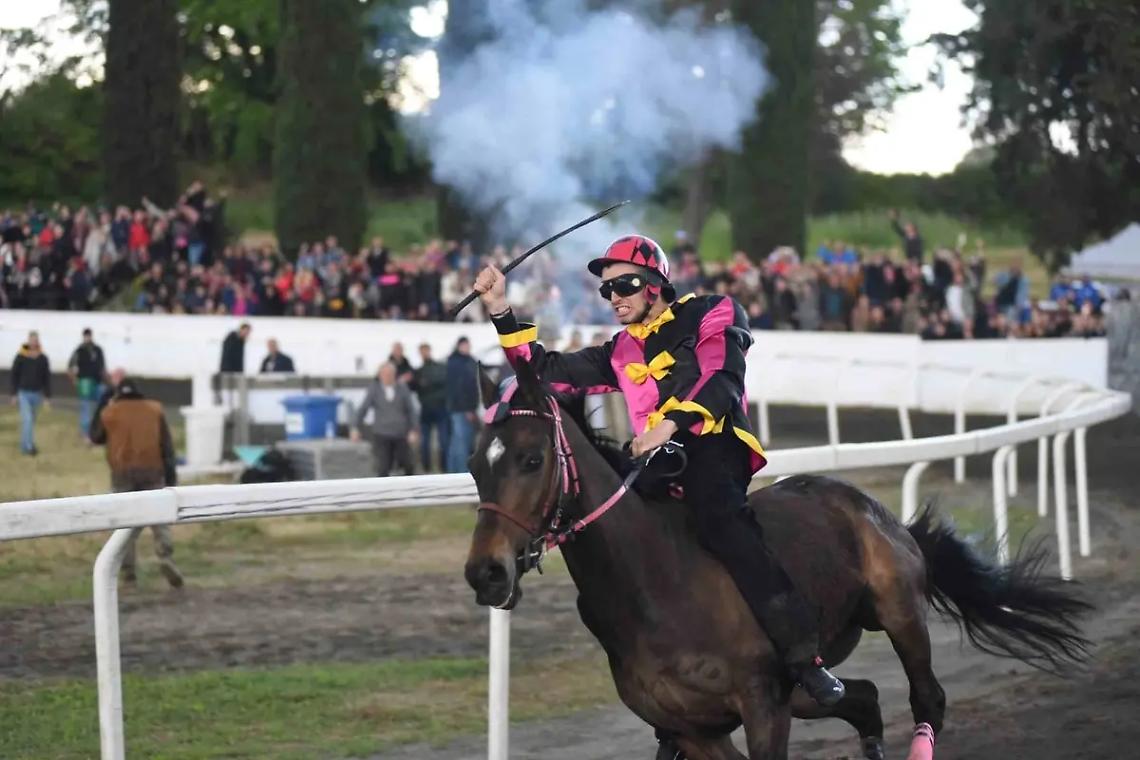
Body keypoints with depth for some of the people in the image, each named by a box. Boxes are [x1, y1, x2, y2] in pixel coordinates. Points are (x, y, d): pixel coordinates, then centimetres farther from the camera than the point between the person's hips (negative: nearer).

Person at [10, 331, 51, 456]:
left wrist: (47, 397, 1)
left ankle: (25, 444, 26)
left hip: (37, 394, 3)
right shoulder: (20, 356, -7)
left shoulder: (43, 358, -1)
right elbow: (14, 376, -2)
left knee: (31, 421, 11)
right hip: (23, 393, -3)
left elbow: (47, 379, 4)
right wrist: (14, 395, -4)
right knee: (27, 420, -13)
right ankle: (29, 446, -16)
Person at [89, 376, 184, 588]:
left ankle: (128, 570, 3)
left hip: (123, 473, 0)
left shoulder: (110, 412, 7)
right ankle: (165, 557, -21)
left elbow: (96, 437, 22)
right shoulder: (155, 410, 9)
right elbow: (167, 445, 5)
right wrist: (171, 474, 5)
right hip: (152, 470, 0)